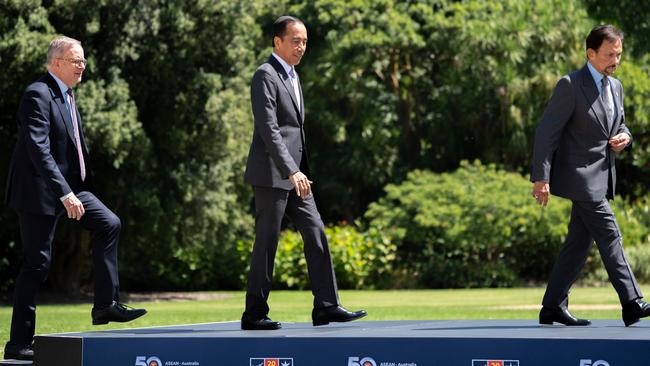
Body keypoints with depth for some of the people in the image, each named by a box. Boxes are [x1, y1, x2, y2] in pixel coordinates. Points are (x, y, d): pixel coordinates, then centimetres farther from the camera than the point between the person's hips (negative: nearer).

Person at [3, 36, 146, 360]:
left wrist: (71, 190, 19)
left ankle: (106, 304, 8)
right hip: (40, 189, -9)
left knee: (109, 225, 3)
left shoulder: (66, 95, 12)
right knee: (37, 263, -6)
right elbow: (38, 149, -27)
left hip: (69, 185, 9)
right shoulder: (39, 94, -19)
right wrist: (64, 194, -31)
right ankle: (18, 343, 1)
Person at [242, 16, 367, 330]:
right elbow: (268, 129, -22)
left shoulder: (292, 76, 17)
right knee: (267, 242, -4)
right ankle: (254, 314, 3)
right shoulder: (265, 76, -13)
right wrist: (291, 172, -28)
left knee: (316, 234, 3)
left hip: (293, 174, 9)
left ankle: (326, 306, 2)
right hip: (272, 174, -9)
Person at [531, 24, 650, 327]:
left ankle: (553, 307, 13)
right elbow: (546, 132, -13)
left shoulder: (615, 87, 13)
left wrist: (624, 137, 1)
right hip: (580, 175, -8)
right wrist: (541, 178, -18)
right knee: (609, 235, -12)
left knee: (579, 242, 8)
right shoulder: (570, 86, -11)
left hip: (602, 176, 8)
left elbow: (619, 124, 27)